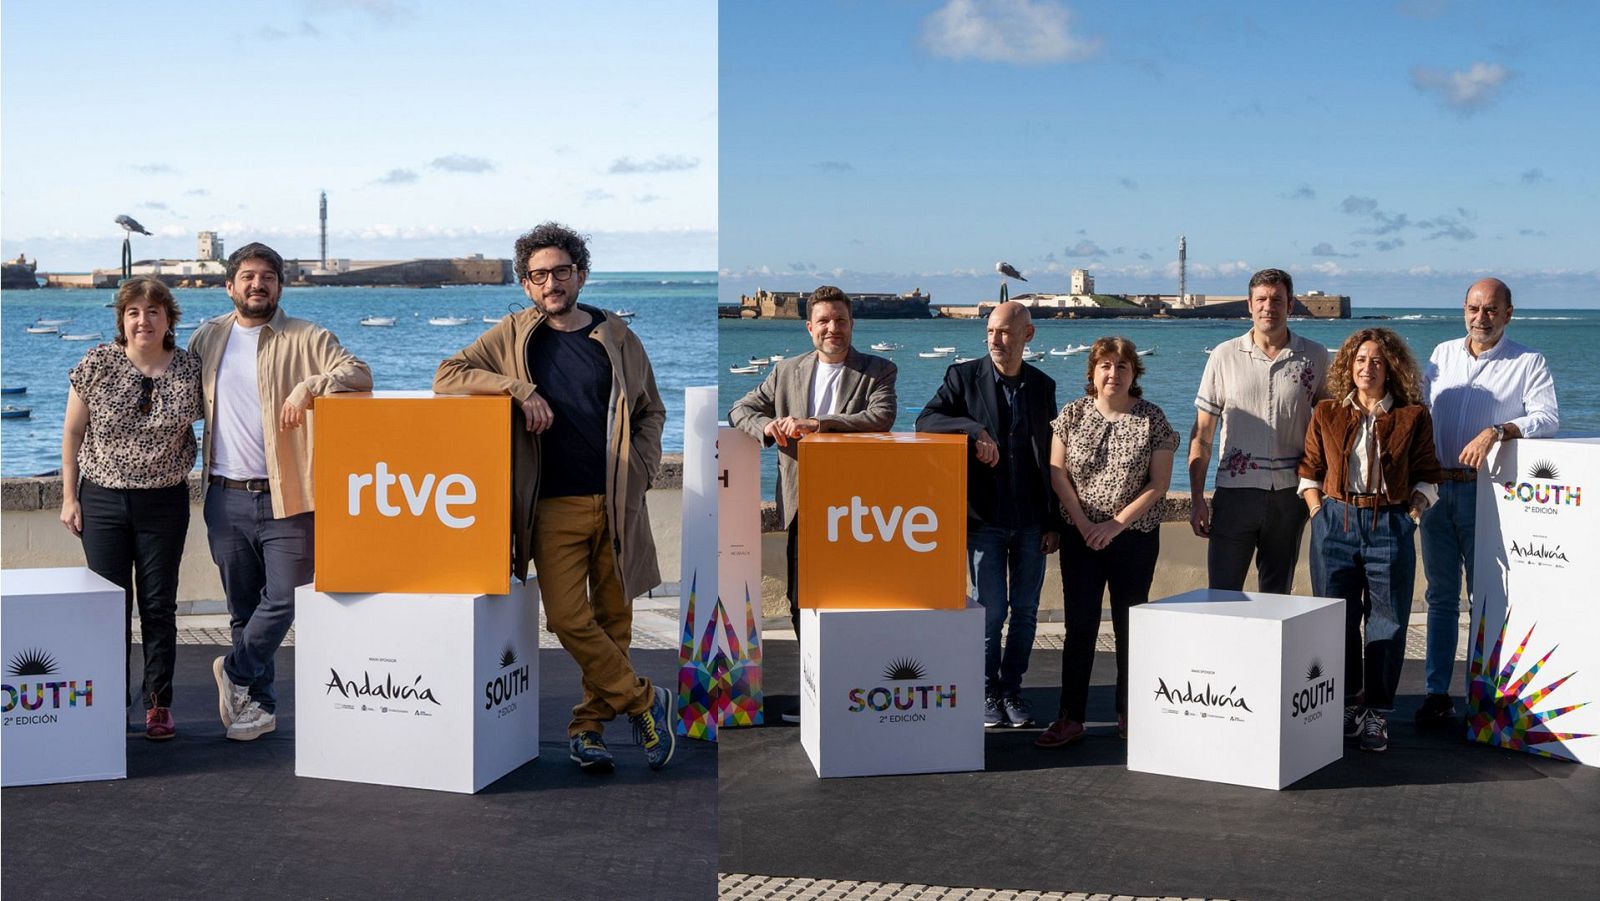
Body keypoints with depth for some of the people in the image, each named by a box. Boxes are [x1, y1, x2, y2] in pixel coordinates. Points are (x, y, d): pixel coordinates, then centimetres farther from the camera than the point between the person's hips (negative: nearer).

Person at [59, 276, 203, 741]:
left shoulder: (191, 369, -3)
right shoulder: (96, 365, -4)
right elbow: (72, 433, 2)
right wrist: (69, 498, 1)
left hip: (165, 503, 0)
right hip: (102, 499, 0)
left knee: (159, 606, 5)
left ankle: (159, 704, 15)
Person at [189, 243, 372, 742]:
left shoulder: (306, 339, 0)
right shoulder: (207, 338, 13)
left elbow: (359, 372, -12)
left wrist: (308, 386, -28)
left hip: (285, 496, -3)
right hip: (226, 498, 4)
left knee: (283, 599, -7)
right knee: (242, 607, 10)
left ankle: (236, 670, 16)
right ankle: (259, 705, 20)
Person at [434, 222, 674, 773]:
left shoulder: (617, 337, 8)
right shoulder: (514, 336, 5)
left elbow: (651, 411, 16)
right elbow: (447, 377, -2)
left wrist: (641, 471, 1)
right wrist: (519, 388, -15)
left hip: (617, 502, 1)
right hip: (555, 505, -1)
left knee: (614, 615, 5)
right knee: (568, 617, -10)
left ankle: (589, 725, 19)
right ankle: (645, 700, 7)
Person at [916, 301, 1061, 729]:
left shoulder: (1042, 385, 8)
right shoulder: (964, 376, -1)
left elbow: (1051, 457, 10)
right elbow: (926, 420, -13)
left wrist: (1053, 522, 7)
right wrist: (974, 431, -27)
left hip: (1031, 521, 3)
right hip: (985, 518, -3)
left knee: (1025, 610, 8)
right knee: (991, 609, -1)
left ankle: (1012, 689, 21)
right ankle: (988, 691, 15)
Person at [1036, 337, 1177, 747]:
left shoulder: (1152, 420, -2)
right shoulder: (1073, 414, 3)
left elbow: (1158, 484, -4)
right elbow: (1058, 474, 1)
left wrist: (1116, 523, -12)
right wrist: (1084, 523, -9)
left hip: (1135, 537, -1)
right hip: (1081, 537, 1)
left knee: (1130, 625, 5)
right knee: (1079, 625, 0)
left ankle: (1129, 715, 15)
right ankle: (1070, 718, 4)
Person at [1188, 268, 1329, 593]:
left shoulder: (1315, 357, 5)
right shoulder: (1224, 356, 2)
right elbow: (1202, 433, 3)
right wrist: (1197, 499, -3)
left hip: (1289, 493, 1)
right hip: (1235, 490, -1)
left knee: (1278, 595, 11)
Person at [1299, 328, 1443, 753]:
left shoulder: (1413, 417, 4)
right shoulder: (1326, 414, 7)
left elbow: (1427, 477, 7)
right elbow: (1308, 470, 11)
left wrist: (1411, 515, -4)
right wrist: (1318, 513, 1)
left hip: (1390, 527, -1)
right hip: (1335, 523, 2)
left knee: (1387, 622, 0)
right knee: (1336, 620, 6)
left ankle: (1377, 714, 9)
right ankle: (1347, 705, 21)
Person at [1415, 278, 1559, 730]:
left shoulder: (1528, 362, 1)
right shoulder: (1442, 354, 13)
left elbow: (1548, 417, -10)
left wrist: (1497, 431, -24)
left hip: (1486, 493, -4)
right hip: (1436, 488, 4)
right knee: (1441, 596, 7)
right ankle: (1437, 694, 11)